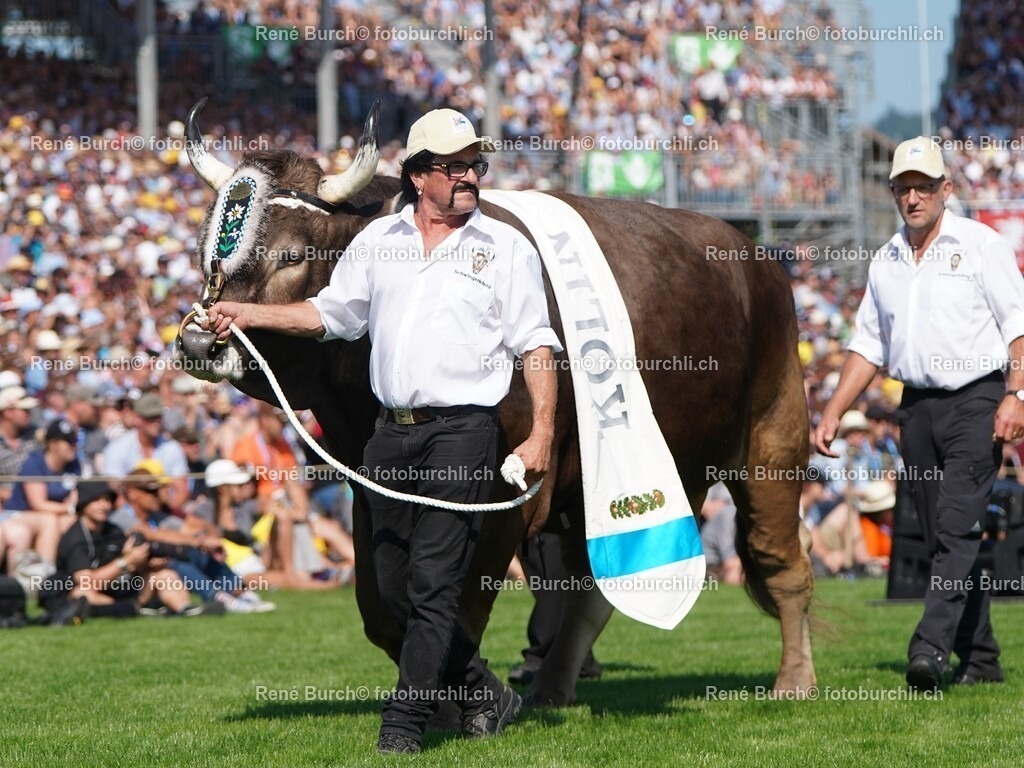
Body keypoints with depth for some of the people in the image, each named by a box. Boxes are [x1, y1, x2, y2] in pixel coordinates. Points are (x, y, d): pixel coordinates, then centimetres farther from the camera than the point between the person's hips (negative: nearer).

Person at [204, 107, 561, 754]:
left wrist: (542, 432, -8)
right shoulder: (378, 241, 13)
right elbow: (331, 313, 22)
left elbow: (536, 345, 1)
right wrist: (246, 314, 13)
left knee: (434, 585, -8)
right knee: (394, 586, 7)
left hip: (462, 433, -5)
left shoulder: (506, 247, 3)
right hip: (392, 434, 5)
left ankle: (403, 725, -5)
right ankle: (485, 695, 23)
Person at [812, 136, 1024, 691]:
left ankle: (931, 646, -25)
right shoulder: (885, 262, 15)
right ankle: (980, 658, 12)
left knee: (957, 529, -15)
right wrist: (832, 414, 12)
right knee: (943, 538, 6)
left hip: (975, 403, -6)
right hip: (917, 409, 6)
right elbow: (868, 346, 20)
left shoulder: (979, 244, -1)